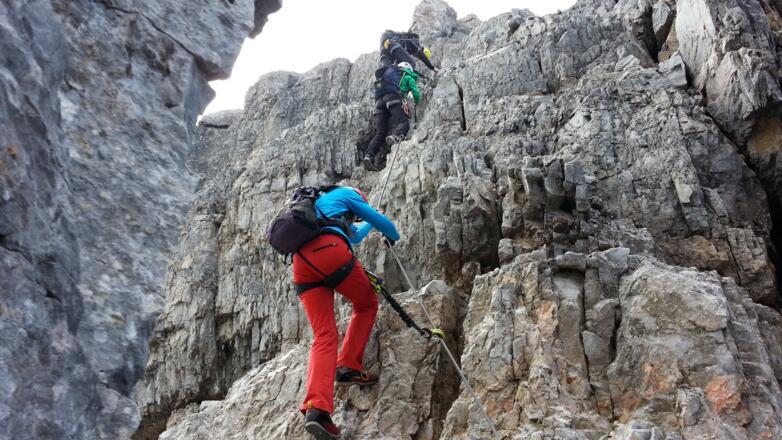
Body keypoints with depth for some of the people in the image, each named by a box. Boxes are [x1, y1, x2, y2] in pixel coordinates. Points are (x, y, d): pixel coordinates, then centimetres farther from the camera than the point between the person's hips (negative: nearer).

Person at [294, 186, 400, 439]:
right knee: (367, 304, 19)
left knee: (324, 336, -4)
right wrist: (392, 236, 47)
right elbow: (379, 221, 24)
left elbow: (354, 236, 59)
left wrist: (368, 226, 78)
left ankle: (316, 408, -22)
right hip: (329, 249, -6)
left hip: (301, 261, 6)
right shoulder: (346, 194, 25)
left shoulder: (318, 205, 45)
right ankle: (349, 367, 5)